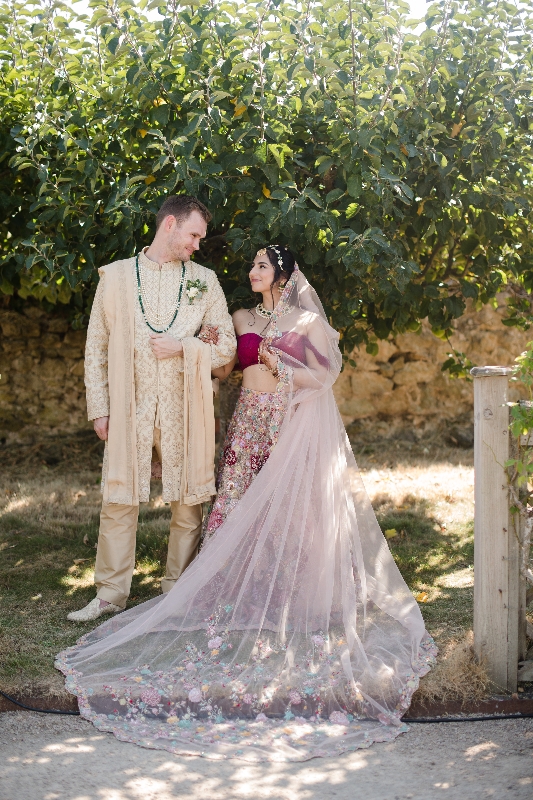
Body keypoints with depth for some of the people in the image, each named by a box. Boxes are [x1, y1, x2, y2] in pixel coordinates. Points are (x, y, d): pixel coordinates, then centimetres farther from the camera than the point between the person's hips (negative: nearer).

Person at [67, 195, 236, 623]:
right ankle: (111, 595, 12)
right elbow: (96, 346, 6)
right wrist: (99, 407, 0)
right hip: (130, 409, -1)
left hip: (186, 410, 1)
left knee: (188, 504, 4)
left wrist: (183, 347, -9)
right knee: (118, 502, 1)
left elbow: (227, 346, 8)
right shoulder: (116, 276, 6)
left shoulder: (205, 280, 9)